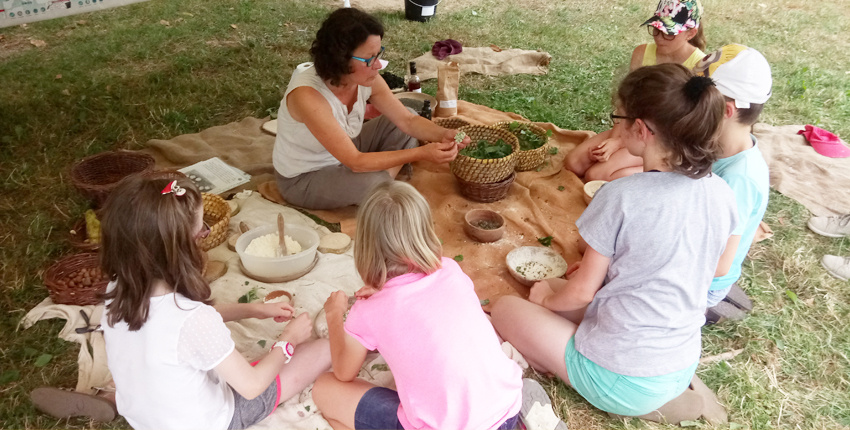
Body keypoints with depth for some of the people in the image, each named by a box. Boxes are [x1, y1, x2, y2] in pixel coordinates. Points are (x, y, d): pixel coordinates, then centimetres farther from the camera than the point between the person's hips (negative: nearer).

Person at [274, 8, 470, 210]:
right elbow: (355, 162, -35)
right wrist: (421, 153, -37)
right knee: (375, 182, -30)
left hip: (343, 154, 7)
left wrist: (443, 134, -27)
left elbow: (408, 120, -7)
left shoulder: (367, 79, -17)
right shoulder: (307, 95, -36)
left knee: (402, 129, 0)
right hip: (303, 179, -7)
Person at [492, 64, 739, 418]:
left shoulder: (621, 198, -25)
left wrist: (546, 299, 7)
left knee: (504, 309, 9)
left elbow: (581, 292, -16)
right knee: (551, 287, 23)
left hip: (620, 382, -6)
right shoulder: (721, 194, -7)